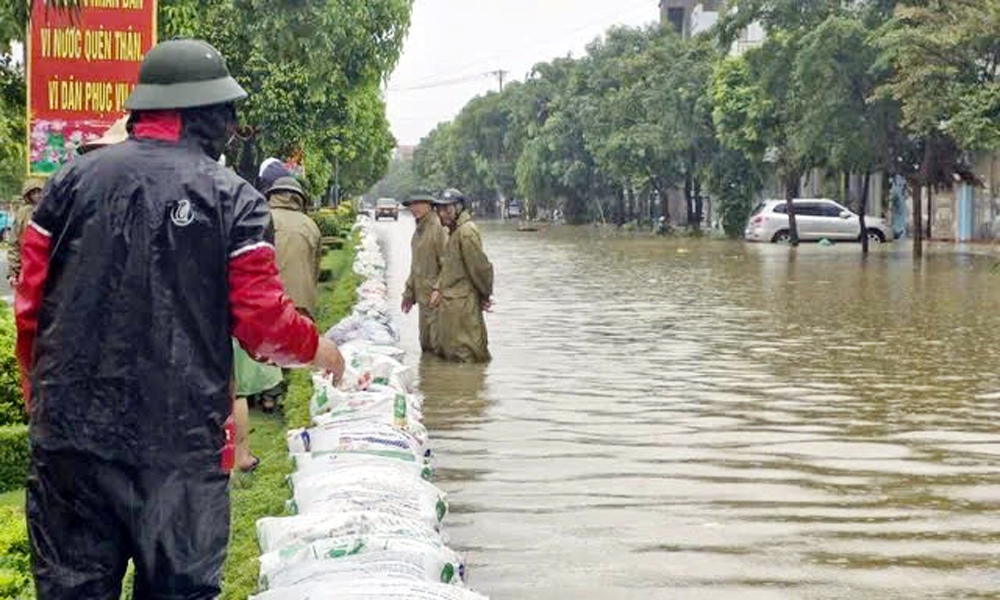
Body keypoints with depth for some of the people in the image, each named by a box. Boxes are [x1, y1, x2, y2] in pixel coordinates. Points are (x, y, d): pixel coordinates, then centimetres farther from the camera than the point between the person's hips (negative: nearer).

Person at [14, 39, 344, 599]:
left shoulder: (74, 178, 4)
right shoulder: (232, 198, -5)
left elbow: (30, 305, 4)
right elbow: (265, 322, -8)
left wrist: (42, 397, 18)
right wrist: (318, 349, 13)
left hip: (69, 430, 3)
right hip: (179, 443, -2)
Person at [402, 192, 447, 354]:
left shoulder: (438, 227, -16)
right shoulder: (420, 229, 13)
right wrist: (409, 292, 21)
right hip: (423, 295, 9)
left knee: (436, 345, -5)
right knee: (425, 343, 17)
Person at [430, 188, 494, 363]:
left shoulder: (467, 231, -16)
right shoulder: (454, 232, 16)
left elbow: (479, 265, -16)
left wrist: (486, 295, -6)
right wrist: (438, 288, 9)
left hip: (463, 303, -10)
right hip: (449, 303, 10)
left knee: (466, 356, -5)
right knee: (447, 352, 17)